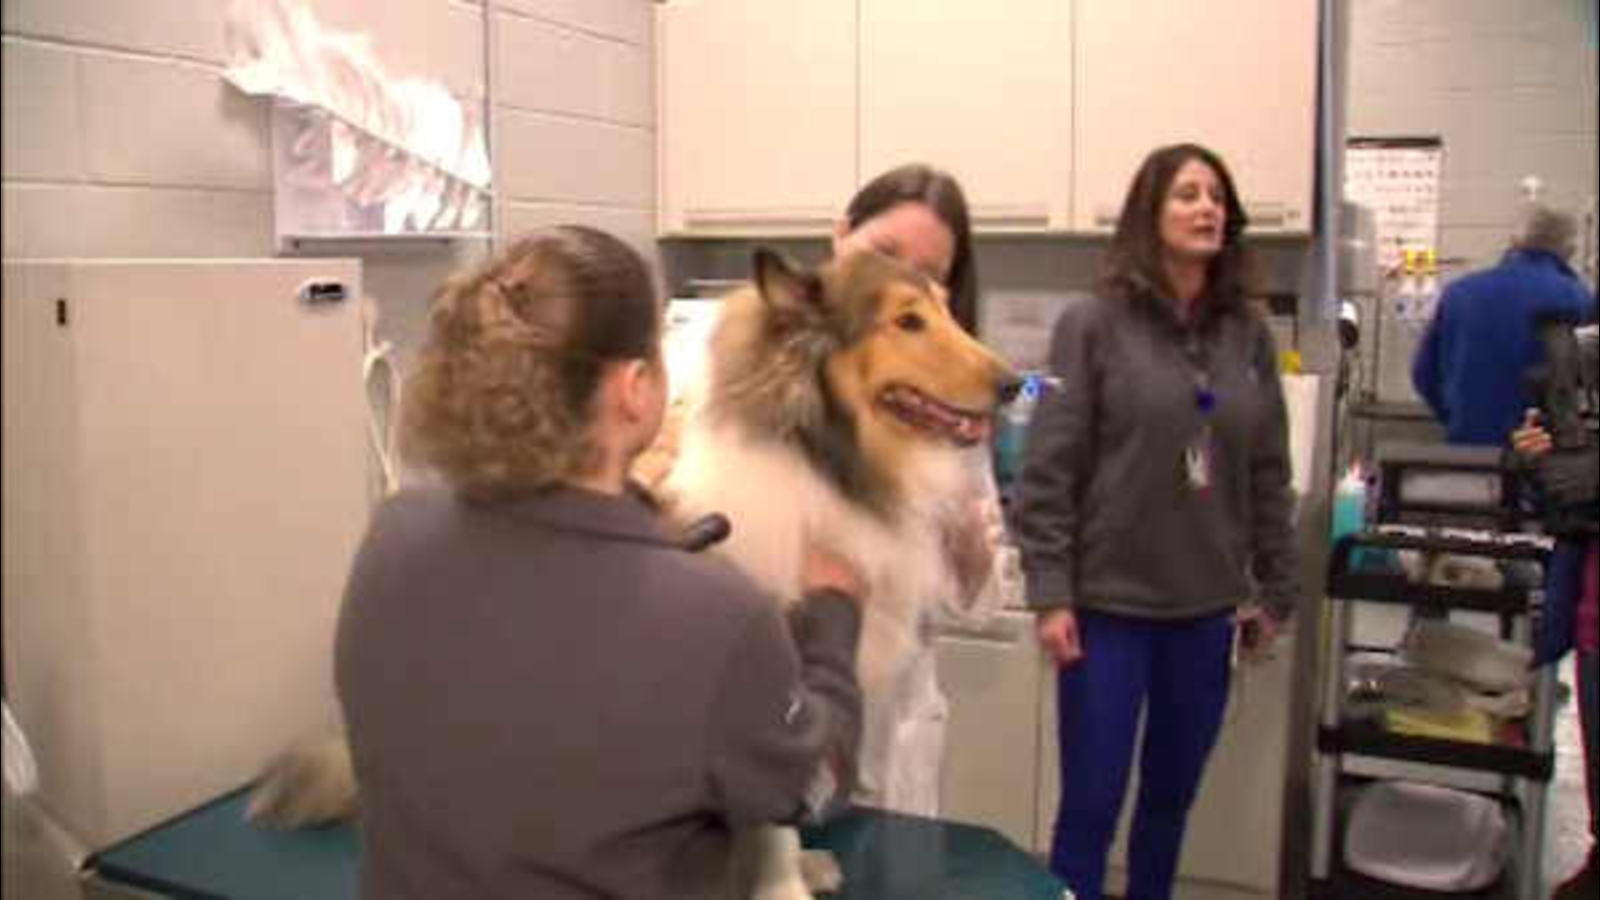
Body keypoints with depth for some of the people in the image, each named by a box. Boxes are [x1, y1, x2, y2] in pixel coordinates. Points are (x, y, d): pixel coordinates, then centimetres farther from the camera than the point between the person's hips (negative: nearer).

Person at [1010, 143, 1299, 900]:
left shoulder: (1248, 335, 5)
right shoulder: (1093, 325, -8)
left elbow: (1269, 475, 10)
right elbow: (1048, 472, -9)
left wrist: (1274, 591, 11)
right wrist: (1050, 595, -13)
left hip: (1207, 609, 4)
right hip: (1109, 604, -4)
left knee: (1171, 799, 17)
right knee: (1090, 807, 3)